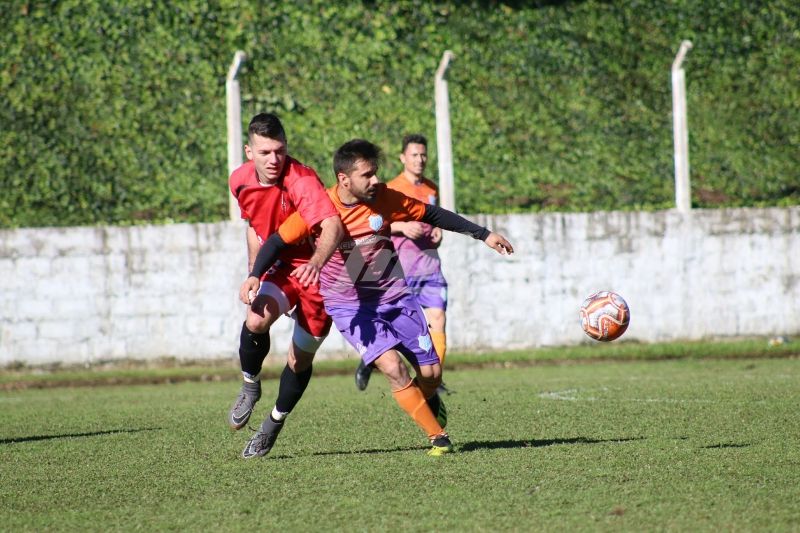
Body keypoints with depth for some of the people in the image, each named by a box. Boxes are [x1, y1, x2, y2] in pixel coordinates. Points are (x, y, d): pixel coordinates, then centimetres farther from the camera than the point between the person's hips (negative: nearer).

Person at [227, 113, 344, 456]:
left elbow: (333, 226, -42)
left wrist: (317, 262, -60)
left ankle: (275, 423, 28)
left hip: (318, 270, -4)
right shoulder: (240, 182, -5)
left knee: (300, 359, 4)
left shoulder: (301, 180, -27)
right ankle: (250, 387, -1)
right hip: (280, 266, 4)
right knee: (256, 319, -27)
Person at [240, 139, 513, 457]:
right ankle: (437, 437, -10)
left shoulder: (385, 198, -8)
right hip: (349, 306, -3)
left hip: (394, 296, 3)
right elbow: (278, 241, -7)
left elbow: (432, 215, 3)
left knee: (431, 373, 1)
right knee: (392, 366, -23)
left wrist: (483, 235, 6)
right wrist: (254, 276, -22)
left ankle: (427, 404, 37)